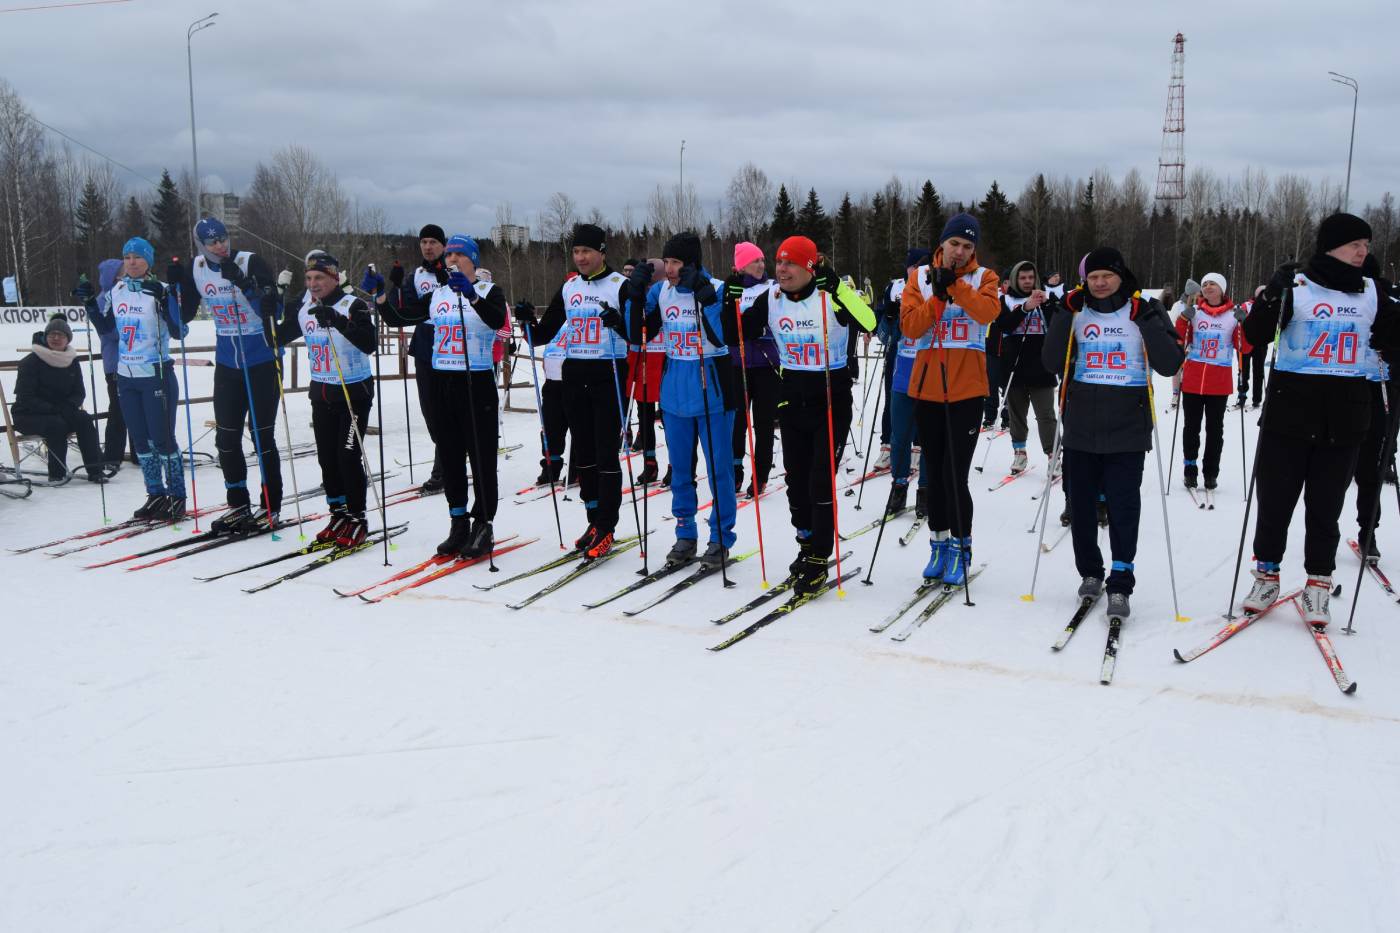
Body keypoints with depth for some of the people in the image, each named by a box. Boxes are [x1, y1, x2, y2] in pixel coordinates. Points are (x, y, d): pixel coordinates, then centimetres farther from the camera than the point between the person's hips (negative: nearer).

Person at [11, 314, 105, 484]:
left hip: (62, 413, 4)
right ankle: (57, 474, -27)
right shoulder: (31, 362, -10)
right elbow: (25, 398, -14)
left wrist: (69, 407, -17)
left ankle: (95, 470, -28)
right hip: (29, 416, -4)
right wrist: (53, 409, -26)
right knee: (56, 424, -34)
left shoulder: (72, 362, 5)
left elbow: (79, 393, 6)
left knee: (84, 419, -24)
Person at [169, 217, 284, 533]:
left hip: (261, 362, -5)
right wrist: (176, 285, -8)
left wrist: (243, 283, -31)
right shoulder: (197, 269, 2)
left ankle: (270, 507, 10)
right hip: (227, 364, 5)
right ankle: (238, 504, 22)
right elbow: (184, 316, 7)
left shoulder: (251, 262, -13)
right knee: (226, 438, 8)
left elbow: (273, 309, -21)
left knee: (262, 436, -1)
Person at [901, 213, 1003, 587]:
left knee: (955, 474, -7)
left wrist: (954, 284, -20)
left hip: (966, 389, -2)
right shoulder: (920, 277, 7)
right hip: (927, 387, 2)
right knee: (936, 472, 10)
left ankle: (960, 548, 6)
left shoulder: (983, 277, 5)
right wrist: (938, 295, -13)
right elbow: (910, 326, -4)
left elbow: (988, 312, -16)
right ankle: (939, 544, 20)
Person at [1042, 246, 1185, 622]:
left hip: (1127, 431, -2)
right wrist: (1063, 315, -10)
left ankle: (1120, 585, 2)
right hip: (1081, 429, 3)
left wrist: (1149, 321, -17)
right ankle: (1090, 573, 24)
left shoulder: (1144, 312, 1)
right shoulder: (1077, 312, 7)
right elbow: (1052, 362, -2)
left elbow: (1169, 365, -7)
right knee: (1081, 505, 8)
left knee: (1123, 507, -5)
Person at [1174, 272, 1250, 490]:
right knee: (1191, 426, 6)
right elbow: (1178, 341, 0)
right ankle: (1189, 469, 16)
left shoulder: (1234, 315, 3)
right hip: (1192, 380, 1)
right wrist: (1184, 319, -13)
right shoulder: (1194, 311, 5)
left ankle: (1211, 472, 13)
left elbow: (1244, 348, 0)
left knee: (1215, 429, 5)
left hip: (1220, 383, -1)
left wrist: (1244, 324, -13)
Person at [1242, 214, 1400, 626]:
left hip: (1343, 419, 3)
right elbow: (1255, 335, -9)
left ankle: (1317, 585, 18)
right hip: (1290, 411, -3)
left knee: (1325, 507, 8)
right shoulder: (1296, 285, -5)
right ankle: (1267, 575, 21)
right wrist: (1272, 298, -25)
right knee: (1275, 500, 5)